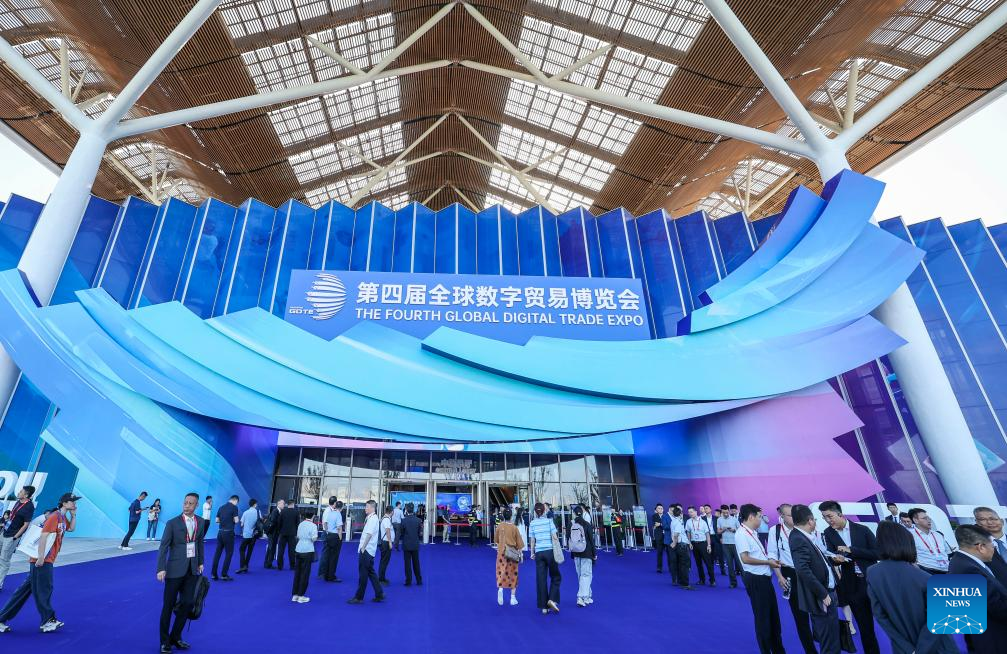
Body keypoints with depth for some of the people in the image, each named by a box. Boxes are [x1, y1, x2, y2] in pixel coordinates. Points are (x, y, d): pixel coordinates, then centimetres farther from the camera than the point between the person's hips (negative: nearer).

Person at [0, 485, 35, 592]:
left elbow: (26, 524, -19)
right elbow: (12, 515, 17)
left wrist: (15, 537, -16)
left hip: (12, 537, -8)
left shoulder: (29, 507, -21)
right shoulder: (18, 502, 3)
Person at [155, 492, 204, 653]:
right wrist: (161, 569, -19)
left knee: (187, 603, 8)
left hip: (192, 569, 4)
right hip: (175, 569, -4)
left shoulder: (201, 522, 3)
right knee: (168, 605, 7)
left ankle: (175, 637, 26)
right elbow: (163, 547, -11)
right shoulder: (172, 523, -10)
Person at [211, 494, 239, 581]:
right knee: (229, 554, 4)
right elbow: (236, 521, -14)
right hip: (229, 532, -6)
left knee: (217, 553, 12)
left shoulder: (221, 507, 8)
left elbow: (217, 520, 12)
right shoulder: (234, 507, -12)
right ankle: (224, 575, 6)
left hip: (220, 532, 6)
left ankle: (214, 574, 15)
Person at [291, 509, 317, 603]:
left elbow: (298, 536, 14)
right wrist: (312, 537, 4)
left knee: (297, 572, 14)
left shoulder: (300, 524, 8)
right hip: (308, 551, -6)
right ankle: (301, 596, 10)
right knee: (305, 574, 4)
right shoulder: (313, 525, -11)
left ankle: (295, 595, 21)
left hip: (298, 549, 6)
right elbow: (314, 538, -16)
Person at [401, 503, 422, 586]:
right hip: (415, 545, 3)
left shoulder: (403, 520, -15)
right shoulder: (418, 520, -8)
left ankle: (408, 581, 11)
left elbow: (401, 532, -5)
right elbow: (420, 533, 0)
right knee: (416, 563, 14)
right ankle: (419, 580, 21)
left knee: (407, 563, 8)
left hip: (406, 545, -2)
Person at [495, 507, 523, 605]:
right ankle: (513, 598, 15)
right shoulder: (514, 527, -11)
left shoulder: (500, 526, -4)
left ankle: (500, 588, -19)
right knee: (513, 575, 11)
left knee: (501, 572, 8)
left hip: (501, 553, 1)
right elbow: (519, 544, -6)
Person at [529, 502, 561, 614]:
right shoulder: (549, 521, -4)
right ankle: (552, 599, -1)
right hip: (550, 551, -2)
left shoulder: (532, 523, 2)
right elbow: (554, 537, -7)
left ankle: (544, 606, 12)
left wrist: (532, 553, 13)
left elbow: (532, 540, 3)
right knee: (555, 577, 15)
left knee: (541, 579, 9)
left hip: (539, 552, 2)